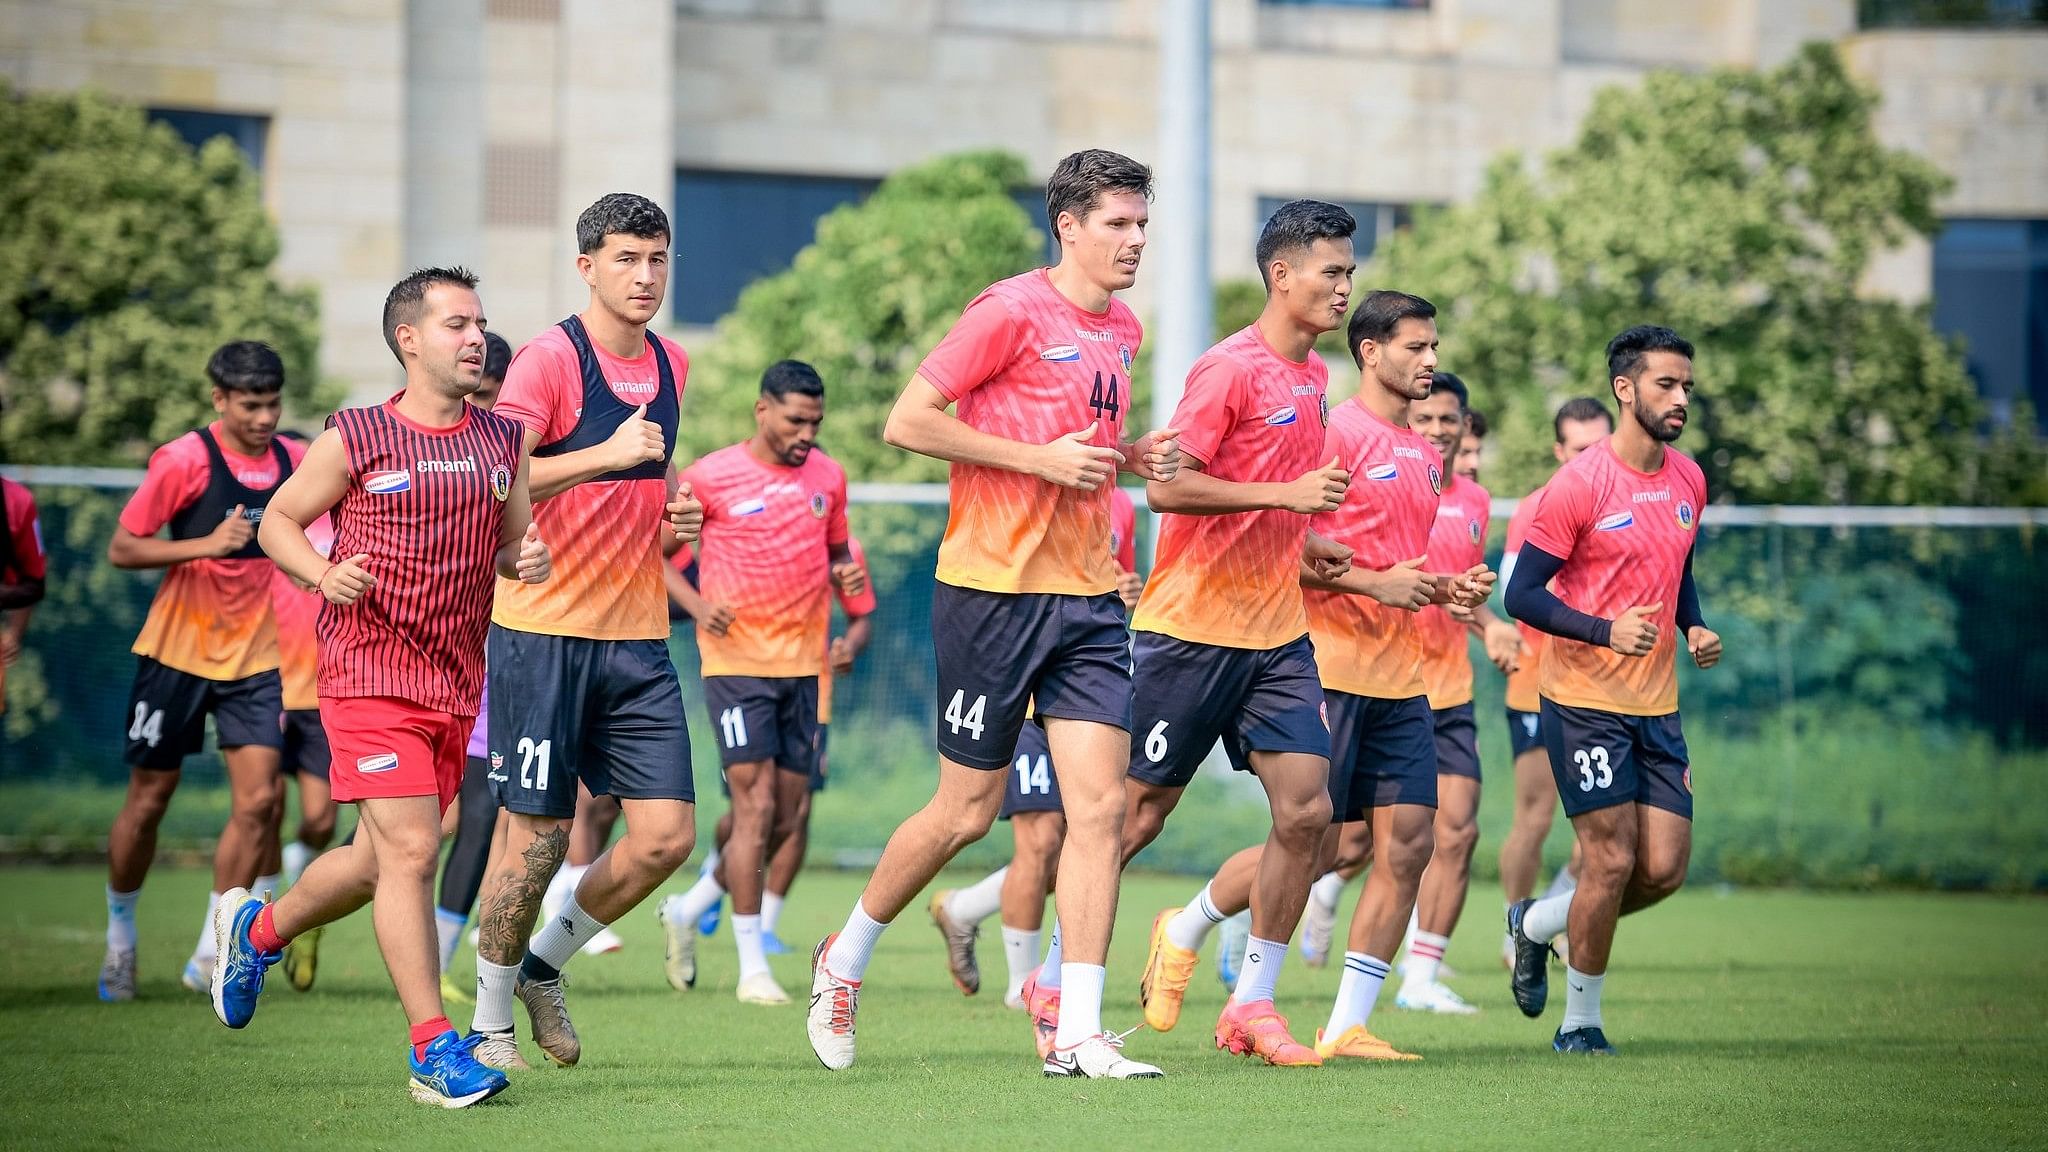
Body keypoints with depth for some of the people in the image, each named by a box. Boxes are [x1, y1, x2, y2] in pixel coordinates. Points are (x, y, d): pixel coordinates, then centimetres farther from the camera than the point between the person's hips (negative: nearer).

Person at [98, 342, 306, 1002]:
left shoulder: (293, 462, 2)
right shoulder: (184, 461, -12)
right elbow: (121, 550, -11)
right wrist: (207, 545, -22)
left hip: (255, 656, 3)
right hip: (178, 651, -3)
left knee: (259, 800, -11)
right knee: (148, 800, 6)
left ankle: (211, 954, -1)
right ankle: (120, 936, 28)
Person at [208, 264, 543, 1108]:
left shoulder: (503, 443, 9)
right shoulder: (355, 439, -4)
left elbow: (514, 544, 18)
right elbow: (279, 520, 5)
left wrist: (529, 559, -6)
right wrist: (322, 572, -15)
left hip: (457, 686, 6)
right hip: (370, 676, -6)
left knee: (379, 862, 14)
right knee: (411, 850, -15)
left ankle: (257, 929, 42)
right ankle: (434, 1052, -14)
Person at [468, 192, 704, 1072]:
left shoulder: (671, 365, 13)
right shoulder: (549, 358, -9)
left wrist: (677, 510, 8)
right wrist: (605, 454, -29)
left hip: (638, 636, 6)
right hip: (545, 629, -6)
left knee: (667, 835, -2)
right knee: (537, 832, -2)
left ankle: (544, 964, 20)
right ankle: (489, 1016, 15)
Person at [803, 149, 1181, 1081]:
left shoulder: (1122, 331, 13)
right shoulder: (1012, 312, -11)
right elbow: (906, 422, -13)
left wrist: (1131, 456, 6)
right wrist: (1040, 458, -17)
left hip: (1088, 594, 6)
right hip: (993, 590, -6)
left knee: (1099, 803, -5)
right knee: (968, 811, 1)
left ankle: (1078, 1034, -4)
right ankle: (845, 960, 25)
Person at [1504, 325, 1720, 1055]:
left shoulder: (1688, 480, 9)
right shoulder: (1579, 484, -12)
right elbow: (1521, 595, -11)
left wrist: (1695, 627, 4)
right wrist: (1606, 630, -24)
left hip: (1658, 706, 7)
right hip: (1584, 700, -7)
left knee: (1665, 869, 1)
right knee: (1612, 861, -8)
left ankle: (1534, 925, 26)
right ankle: (1580, 1021, 9)